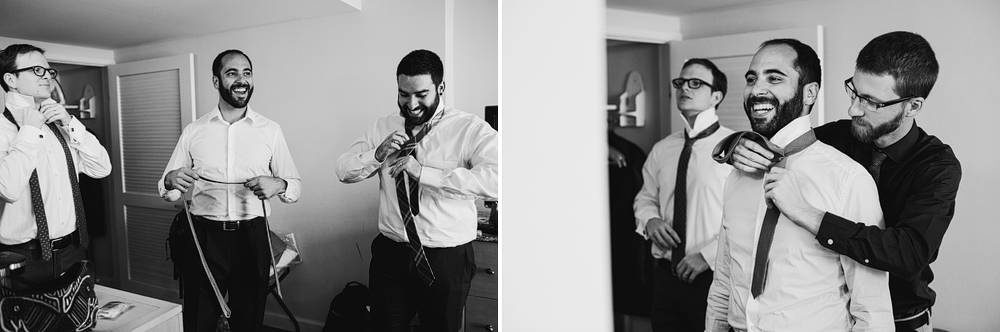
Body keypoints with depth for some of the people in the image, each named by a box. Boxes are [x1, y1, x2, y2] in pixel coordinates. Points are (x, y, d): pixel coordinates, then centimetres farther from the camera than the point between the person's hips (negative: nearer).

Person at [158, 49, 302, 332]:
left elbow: (296, 186, 4)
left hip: (251, 237, 0)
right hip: (203, 237, 0)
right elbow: (168, 192, 8)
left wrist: (279, 185, -18)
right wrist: (171, 181, -15)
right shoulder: (193, 131, 5)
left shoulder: (271, 130, 2)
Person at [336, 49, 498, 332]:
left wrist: (422, 171, -28)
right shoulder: (383, 127, 6)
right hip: (390, 253, 4)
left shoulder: (471, 130, -12)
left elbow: (495, 181, -28)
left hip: (447, 259, -3)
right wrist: (378, 154, -13)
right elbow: (343, 170, 7)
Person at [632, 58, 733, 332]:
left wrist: (707, 256, -16)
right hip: (666, 275, 5)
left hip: (713, 276, -4)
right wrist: (650, 220, -4)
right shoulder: (662, 149, 5)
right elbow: (645, 198, 17)